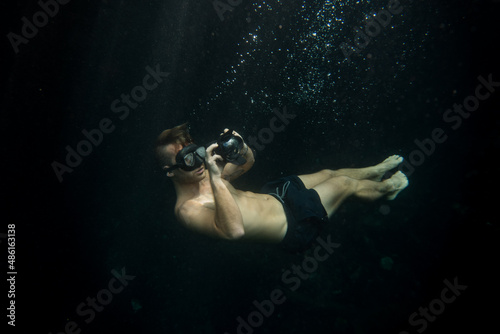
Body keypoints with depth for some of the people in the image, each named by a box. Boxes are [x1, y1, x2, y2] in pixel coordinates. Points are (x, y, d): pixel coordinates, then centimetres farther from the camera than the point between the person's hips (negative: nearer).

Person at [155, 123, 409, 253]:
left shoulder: (201, 177, -1)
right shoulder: (188, 209, -27)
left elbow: (249, 163, 9)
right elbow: (234, 230, -45)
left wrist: (242, 149, -15)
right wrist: (216, 178, -46)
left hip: (273, 194, 8)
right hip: (291, 226, -8)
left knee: (328, 174, 18)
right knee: (345, 183, 2)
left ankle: (377, 170, 48)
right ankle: (387, 188, 36)